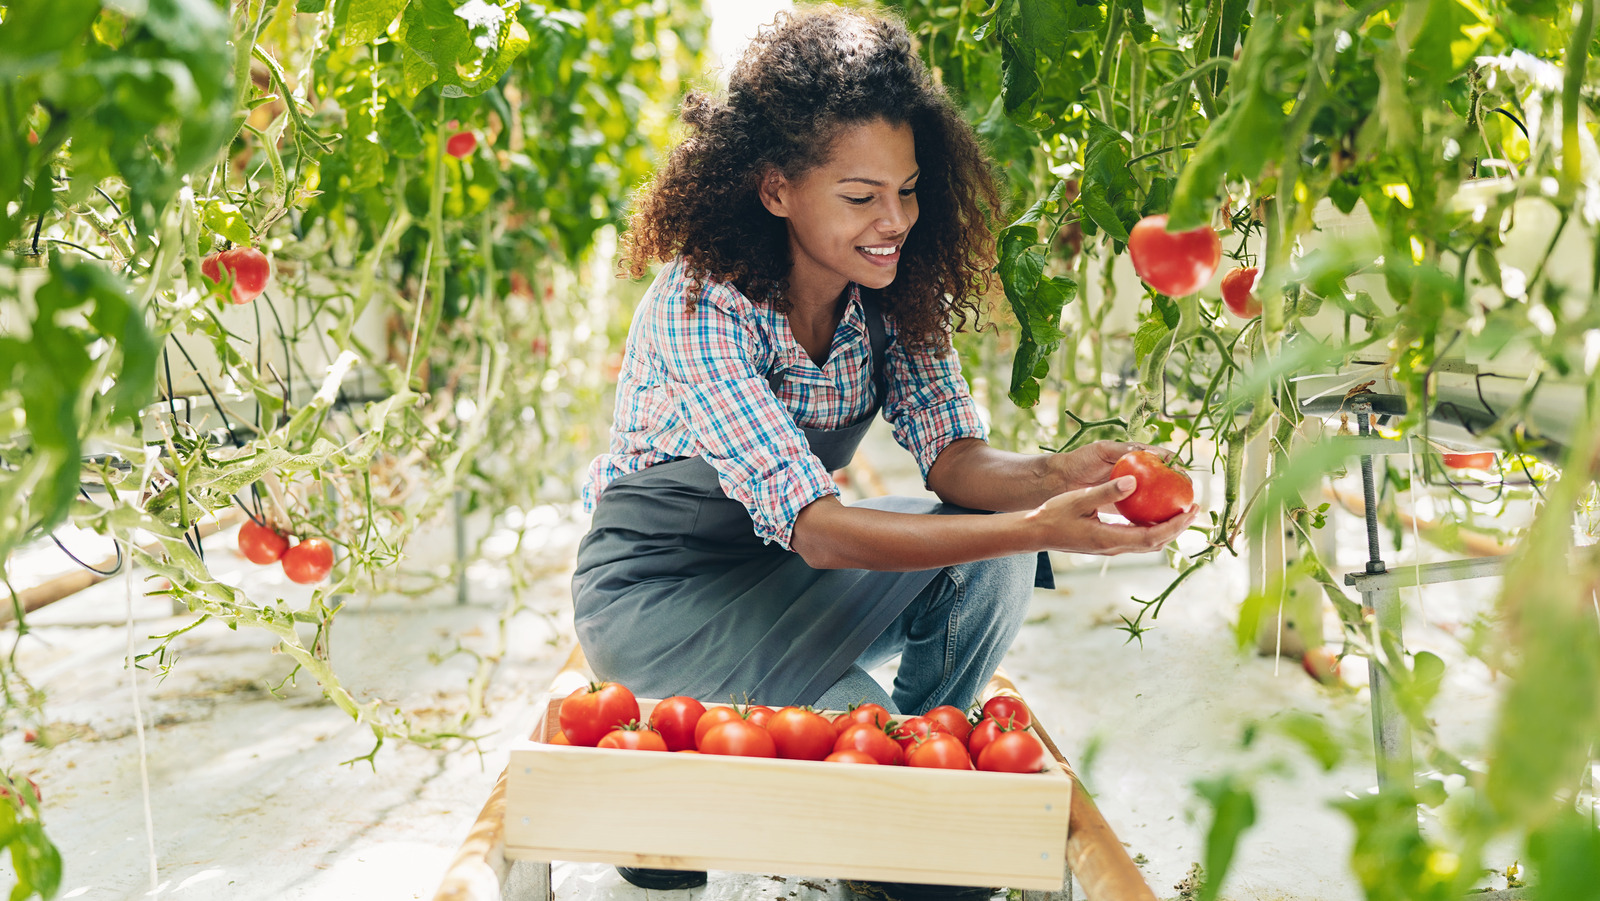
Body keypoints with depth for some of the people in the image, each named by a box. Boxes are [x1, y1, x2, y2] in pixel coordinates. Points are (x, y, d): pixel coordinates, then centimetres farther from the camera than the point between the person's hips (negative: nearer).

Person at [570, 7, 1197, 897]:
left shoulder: (892, 292, -9)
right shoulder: (701, 305, -29)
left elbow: (953, 455, -13)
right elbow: (814, 527, -36)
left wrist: (1059, 476, -36)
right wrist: (1036, 530, -45)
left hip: (785, 572, 6)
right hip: (657, 591, -6)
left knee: (991, 559, -17)